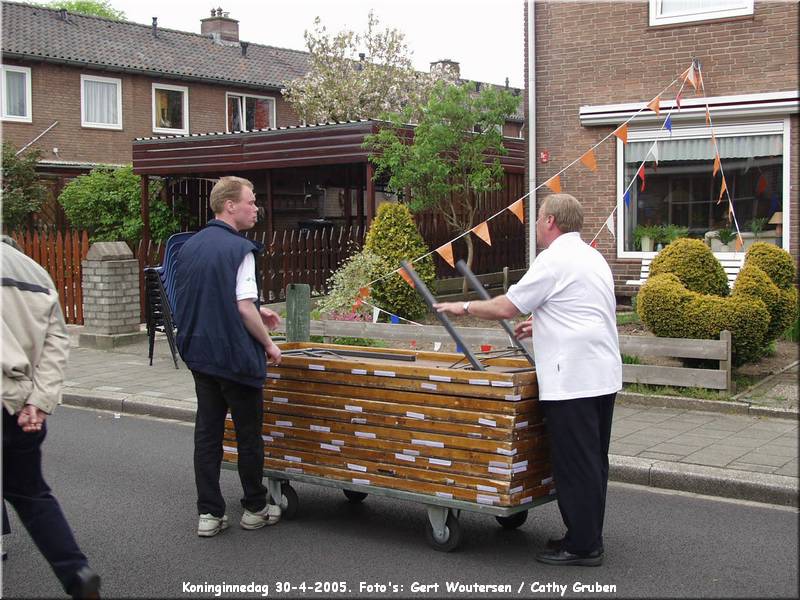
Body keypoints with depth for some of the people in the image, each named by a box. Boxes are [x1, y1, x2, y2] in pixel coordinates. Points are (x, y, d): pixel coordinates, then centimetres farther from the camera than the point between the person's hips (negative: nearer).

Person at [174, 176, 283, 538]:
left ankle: (209, 513, 12)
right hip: (236, 357, -7)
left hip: (199, 354, 7)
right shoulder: (239, 249, -16)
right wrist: (268, 344, -5)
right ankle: (255, 509, 20)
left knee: (207, 432, 10)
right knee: (248, 433, 8)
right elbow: (244, 308, -21)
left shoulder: (189, 247, 8)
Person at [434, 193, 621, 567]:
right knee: (592, 462, 15)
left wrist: (464, 308, 6)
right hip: (603, 376, 10)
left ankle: (582, 546, 4)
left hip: (572, 380, -10)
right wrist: (540, 324, 29)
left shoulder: (554, 260, -12)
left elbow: (506, 308, -9)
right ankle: (588, 538, 24)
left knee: (575, 465, -3)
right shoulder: (592, 257, 18)